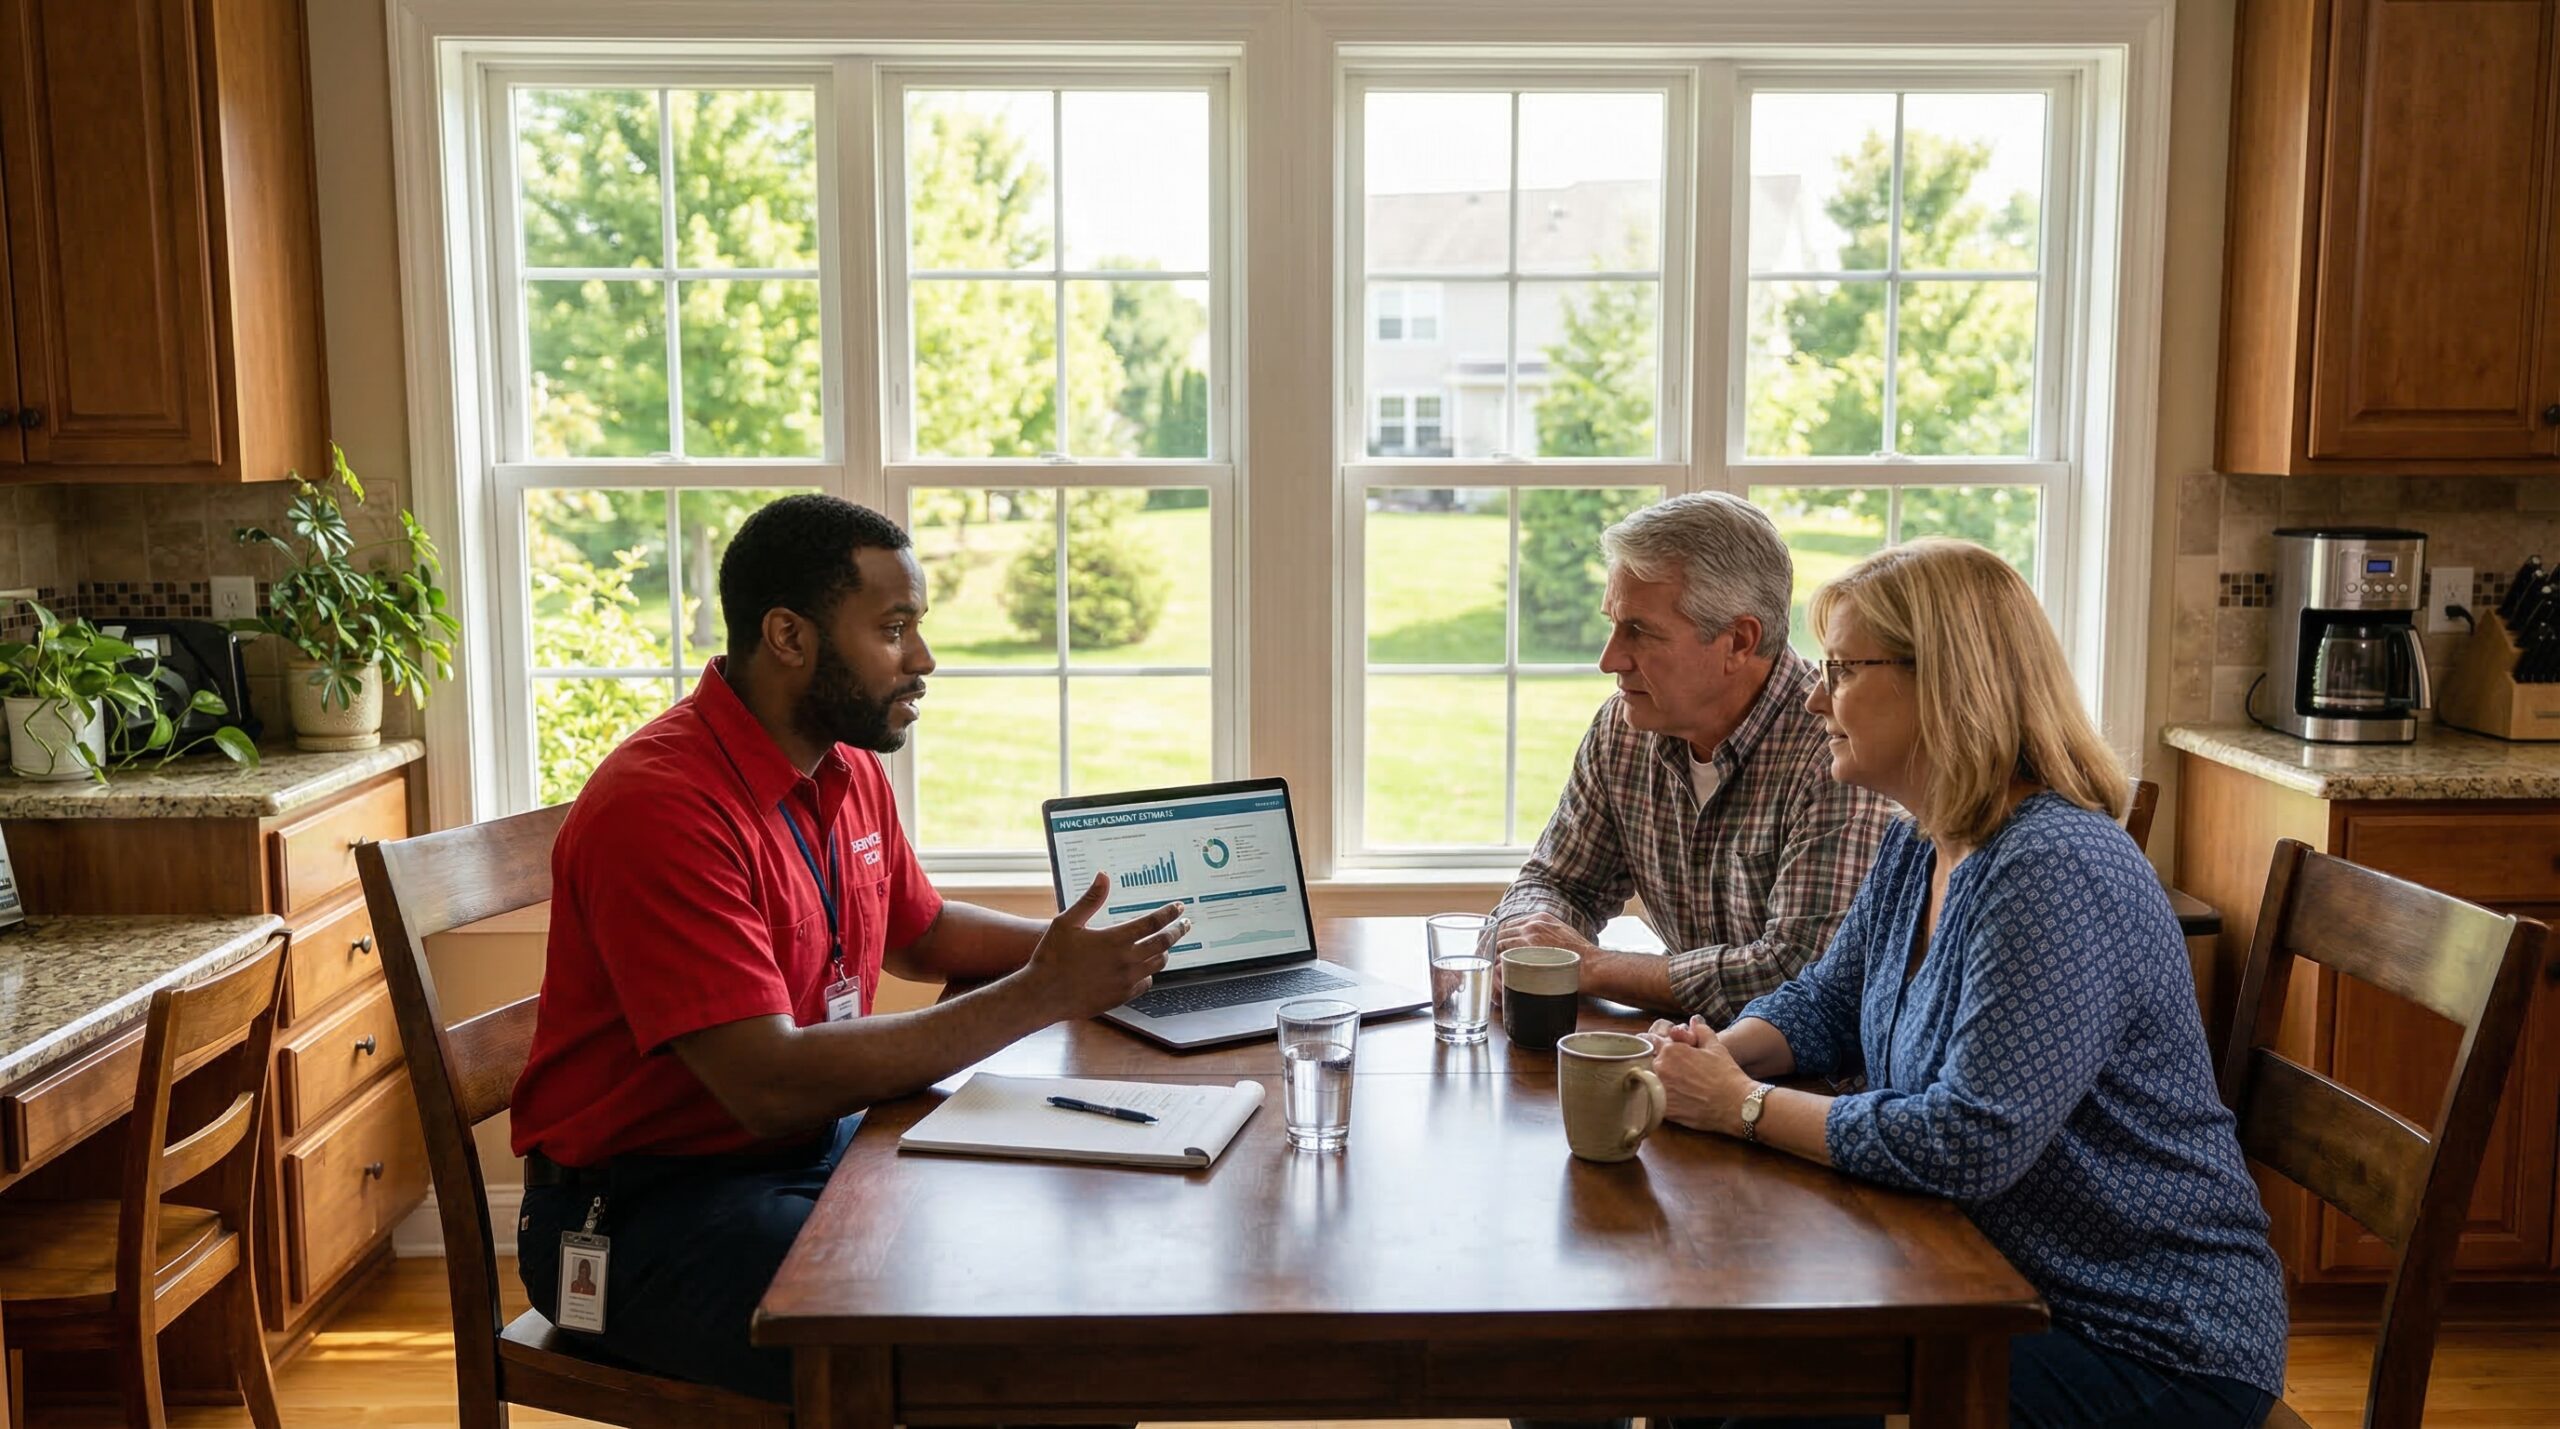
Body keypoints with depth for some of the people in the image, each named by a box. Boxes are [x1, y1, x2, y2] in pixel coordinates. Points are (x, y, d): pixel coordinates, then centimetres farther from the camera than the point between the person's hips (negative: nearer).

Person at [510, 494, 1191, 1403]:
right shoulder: (659, 808, -23)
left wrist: (1075, 948, 5)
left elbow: (920, 933, 24)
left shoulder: (851, 769, 5)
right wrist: (1037, 996, -25)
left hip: (818, 1151, 9)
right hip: (642, 1214, -8)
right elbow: (774, 1086, -28)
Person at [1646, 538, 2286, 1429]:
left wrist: (1745, 1107, -21)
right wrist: (1721, 1055, -6)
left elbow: (1968, 1144, -30)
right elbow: (1825, 1004, 16)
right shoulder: (1920, 848, 5)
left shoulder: (2056, 873, -26)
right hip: (2017, 1293, 8)